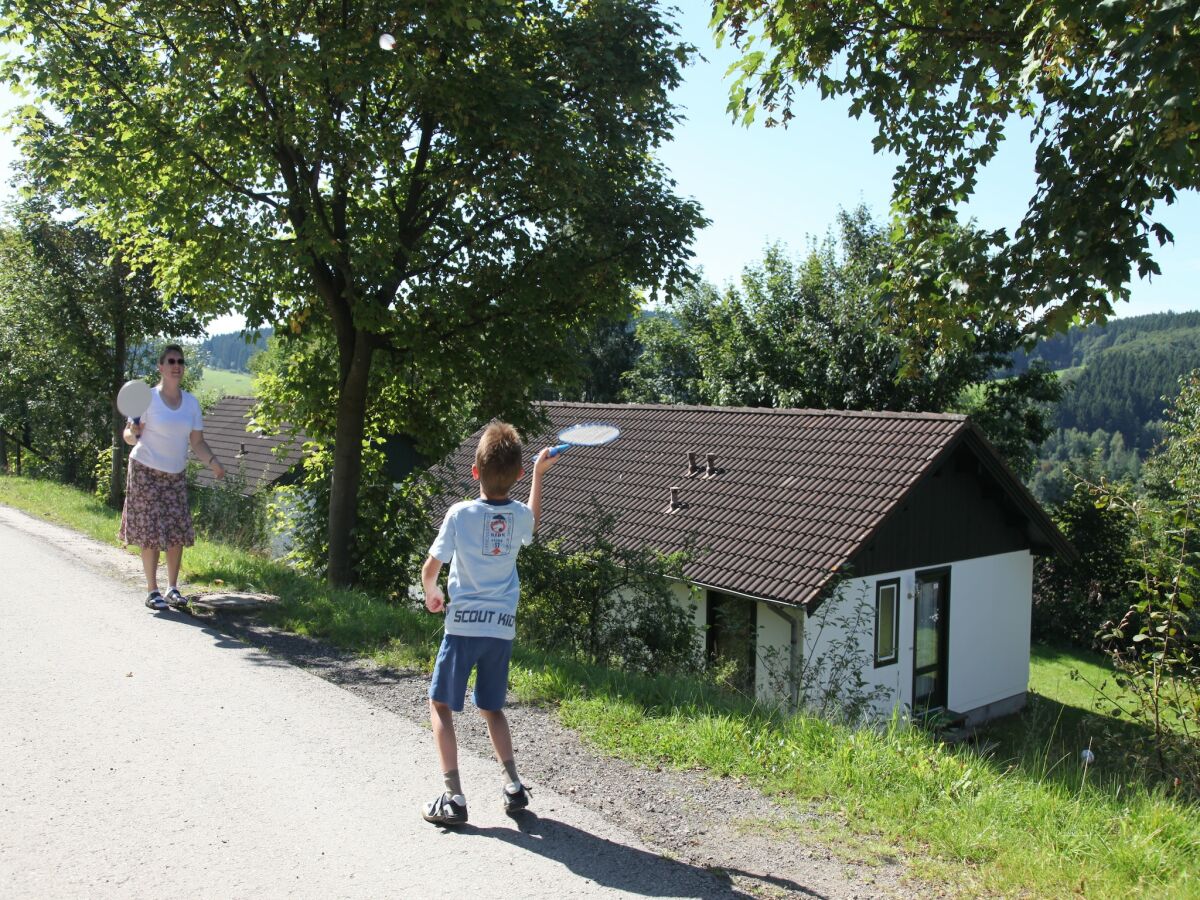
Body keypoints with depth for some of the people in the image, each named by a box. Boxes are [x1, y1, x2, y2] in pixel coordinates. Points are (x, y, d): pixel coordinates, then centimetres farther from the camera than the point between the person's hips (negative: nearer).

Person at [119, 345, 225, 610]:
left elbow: (197, 442, 5)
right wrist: (135, 433, -30)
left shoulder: (191, 402, 5)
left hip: (176, 475, 4)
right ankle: (152, 591, 8)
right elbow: (128, 435, -7)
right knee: (151, 532, -3)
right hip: (146, 472, -4)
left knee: (178, 532, 3)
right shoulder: (148, 398, -9)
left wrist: (212, 461, -12)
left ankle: (173, 588, 15)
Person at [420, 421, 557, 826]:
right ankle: (513, 786, 16)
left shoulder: (460, 513, -11)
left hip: (463, 624, -4)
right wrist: (539, 473, 33)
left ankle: (453, 798, 4)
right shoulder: (520, 515, 0)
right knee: (491, 707, 21)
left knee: (441, 706, 9)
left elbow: (430, 569, -5)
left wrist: (432, 595, 16)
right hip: (503, 628, 4)